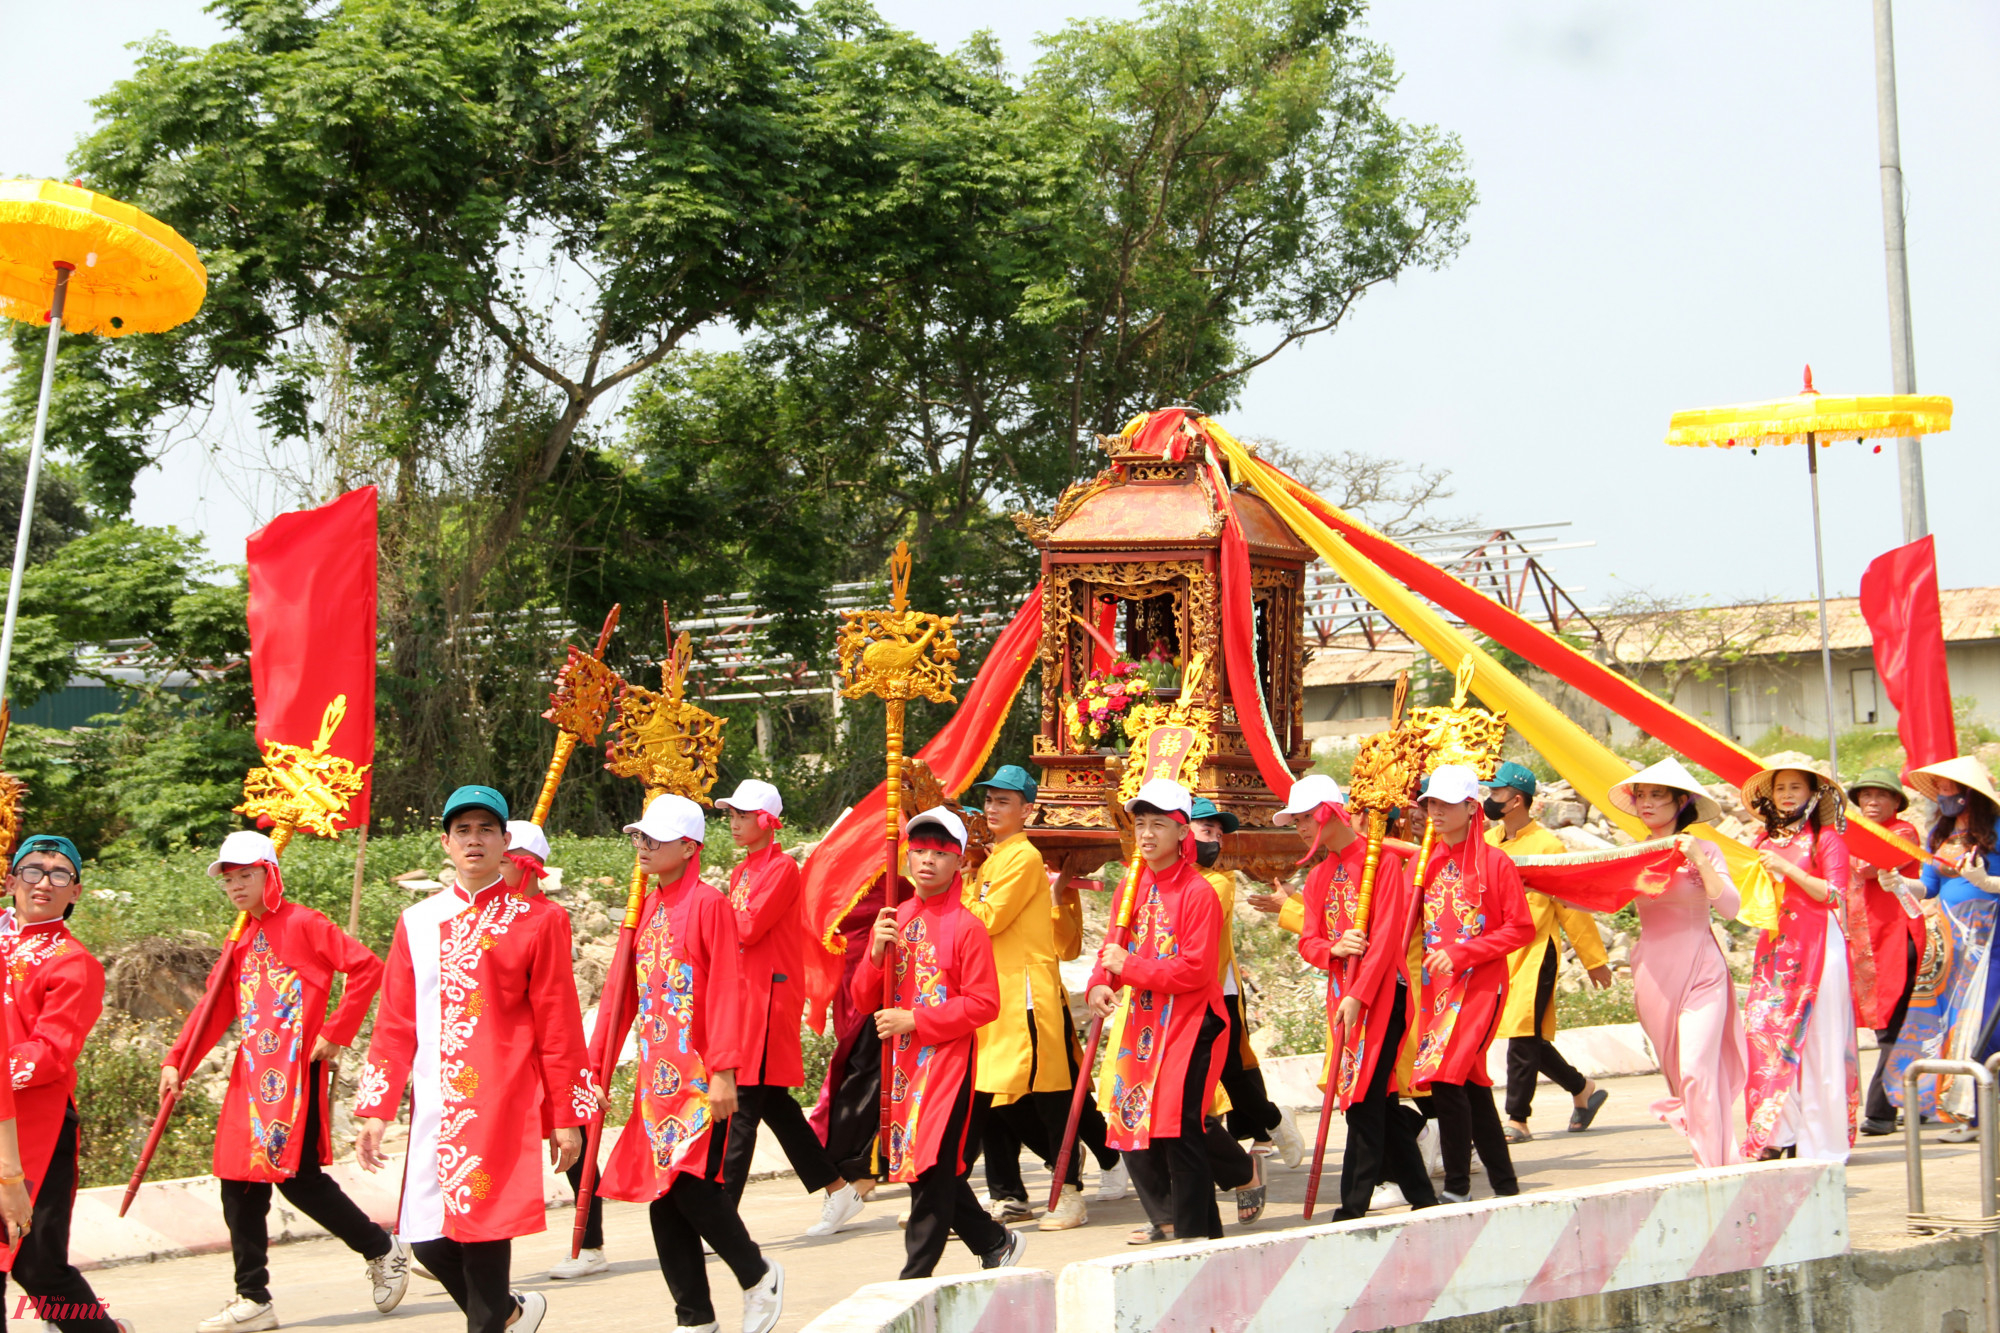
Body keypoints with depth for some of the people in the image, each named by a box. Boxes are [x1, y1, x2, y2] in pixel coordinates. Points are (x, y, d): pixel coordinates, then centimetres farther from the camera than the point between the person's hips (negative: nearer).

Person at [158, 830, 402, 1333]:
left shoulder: (303, 924, -7)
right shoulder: (241, 940, 16)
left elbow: (367, 967, -14)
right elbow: (217, 1009, 16)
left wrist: (335, 1032, -14)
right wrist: (177, 1062, 6)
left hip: (297, 1070, -8)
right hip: (252, 1074, 8)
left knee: (297, 1175, -9)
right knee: (238, 1180, 4)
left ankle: (384, 1250, 11)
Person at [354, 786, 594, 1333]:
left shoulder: (539, 920, 0)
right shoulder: (416, 922, 11)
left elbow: (558, 1026, -1)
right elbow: (395, 1024, 12)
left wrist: (567, 1116, -2)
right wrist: (376, 1111, 7)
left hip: (502, 1105, -4)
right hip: (435, 1108, 4)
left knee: (483, 1229, -6)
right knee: (427, 1239, 4)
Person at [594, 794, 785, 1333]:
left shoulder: (708, 904, -10)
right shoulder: (647, 908, 13)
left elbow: (726, 990, -13)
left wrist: (723, 1071, -17)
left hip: (701, 1075, -8)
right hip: (657, 1075, 8)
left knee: (691, 1183, -14)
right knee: (661, 1194, 7)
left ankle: (759, 1275, 10)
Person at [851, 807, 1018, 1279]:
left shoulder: (966, 927, -8)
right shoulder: (892, 920, 9)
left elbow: (983, 1004, -13)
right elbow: (862, 1000, 9)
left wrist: (914, 1020, -16)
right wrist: (877, 954, -10)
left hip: (947, 1061, -6)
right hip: (902, 1061, 7)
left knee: (933, 1169, -6)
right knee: (919, 1167, 12)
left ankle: (915, 1279, 1)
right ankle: (996, 1244, 30)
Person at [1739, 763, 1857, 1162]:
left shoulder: (1825, 840, 0)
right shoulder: (1764, 841, 14)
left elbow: (1834, 894, -9)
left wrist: (1787, 869, -14)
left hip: (1816, 946, -5)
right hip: (1774, 946, 5)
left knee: (1813, 1037, -5)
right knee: (1762, 1027, -6)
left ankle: (1818, 1139, 1)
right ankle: (1778, 1136, -1)